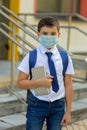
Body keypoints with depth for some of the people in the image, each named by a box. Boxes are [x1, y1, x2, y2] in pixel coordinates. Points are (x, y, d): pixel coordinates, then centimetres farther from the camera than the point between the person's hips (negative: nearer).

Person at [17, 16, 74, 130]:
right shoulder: (31, 56, -6)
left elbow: (68, 85, 1)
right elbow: (20, 83, -3)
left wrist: (68, 111, 1)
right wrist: (39, 82, -21)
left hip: (58, 105, 2)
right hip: (37, 104, -1)